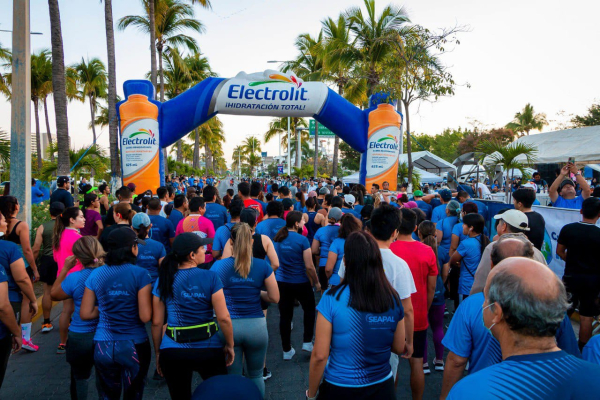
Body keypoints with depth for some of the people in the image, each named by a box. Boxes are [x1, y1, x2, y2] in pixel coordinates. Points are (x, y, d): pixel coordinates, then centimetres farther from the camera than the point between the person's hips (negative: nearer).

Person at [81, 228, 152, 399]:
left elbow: (85, 314, 2)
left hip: (103, 346, 3)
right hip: (134, 346, -3)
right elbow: (145, 317, -16)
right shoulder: (140, 274, -14)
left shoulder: (95, 275, -2)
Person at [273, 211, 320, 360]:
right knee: (309, 310, 20)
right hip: (300, 283, -4)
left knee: (285, 316, 11)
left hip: (282, 282, 4)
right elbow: (309, 266, -15)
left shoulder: (278, 238, -1)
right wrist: (316, 282, -2)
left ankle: (287, 351, 20)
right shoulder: (302, 240, -17)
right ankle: (307, 342, 19)